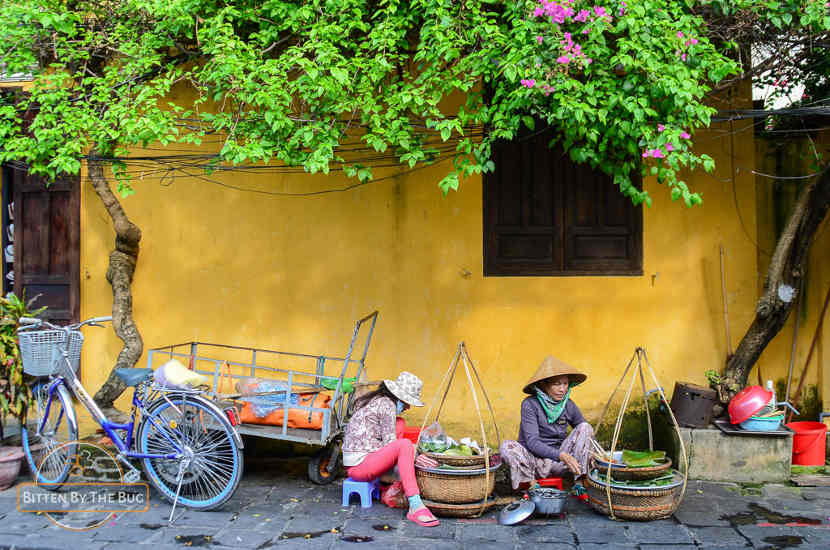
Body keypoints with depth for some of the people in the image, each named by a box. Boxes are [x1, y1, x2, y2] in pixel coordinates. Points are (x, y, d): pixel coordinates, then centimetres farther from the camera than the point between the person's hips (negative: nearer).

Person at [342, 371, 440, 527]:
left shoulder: (374, 400, 17)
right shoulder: (388, 405, -11)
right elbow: (390, 443, -11)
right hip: (359, 465, -10)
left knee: (399, 424, 16)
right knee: (405, 445, -25)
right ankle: (415, 508, -33)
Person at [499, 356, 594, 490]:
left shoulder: (569, 406, 0)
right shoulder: (530, 404, -13)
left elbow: (586, 434, 11)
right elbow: (532, 442, -21)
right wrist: (562, 455, -33)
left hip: (557, 463, 4)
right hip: (534, 460, -3)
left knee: (585, 427, -14)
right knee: (506, 446, -32)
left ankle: (580, 483, -16)